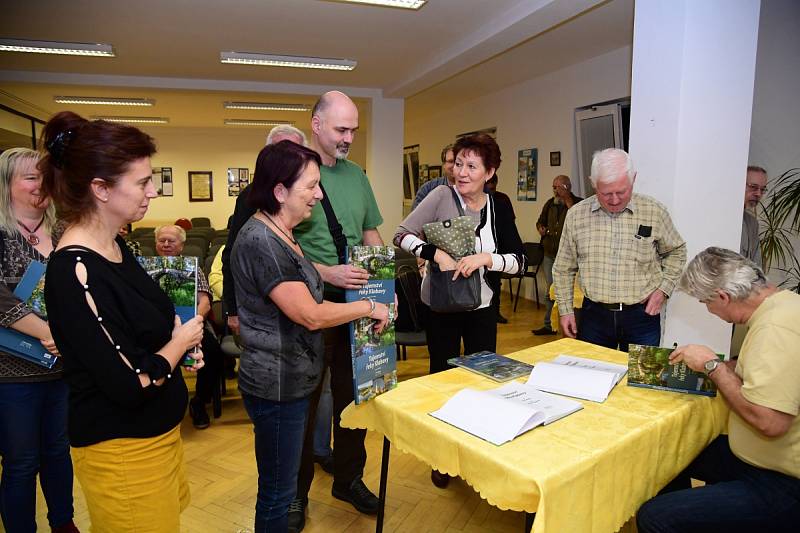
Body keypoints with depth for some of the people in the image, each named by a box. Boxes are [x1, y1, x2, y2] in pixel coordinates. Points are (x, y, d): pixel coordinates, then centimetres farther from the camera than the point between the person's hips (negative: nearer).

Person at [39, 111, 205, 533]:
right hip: (122, 451, -8)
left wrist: (182, 345, -3)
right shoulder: (74, 271, -27)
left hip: (159, 432, 8)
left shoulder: (115, 246, 1)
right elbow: (130, 386, -28)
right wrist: (180, 342, -11)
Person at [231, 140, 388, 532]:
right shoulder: (261, 242, -24)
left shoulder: (281, 235, 7)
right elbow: (311, 315, -24)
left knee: (280, 483, 24)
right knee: (278, 490, 9)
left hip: (291, 380, 10)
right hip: (277, 386, -10)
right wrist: (368, 307, -11)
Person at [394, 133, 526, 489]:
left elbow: (519, 261, -7)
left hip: (481, 308, 2)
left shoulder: (499, 208, -4)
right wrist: (436, 253, -26)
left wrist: (486, 258, -23)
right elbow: (402, 235, -12)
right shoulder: (442, 196, -11)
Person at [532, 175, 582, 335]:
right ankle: (549, 325, 22)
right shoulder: (550, 204, 11)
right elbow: (540, 221, 25)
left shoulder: (578, 203, -6)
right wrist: (540, 228, 3)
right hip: (549, 254, 6)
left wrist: (568, 201, -22)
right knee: (550, 291, 12)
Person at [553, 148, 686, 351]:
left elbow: (676, 252, 13)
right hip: (594, 316, 1)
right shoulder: (576, 214, -2)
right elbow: (563, 268, 6)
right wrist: (565, 310, 3)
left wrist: (663, 288, 1)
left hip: (642, 315, 0)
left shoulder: (654, 212, -3)